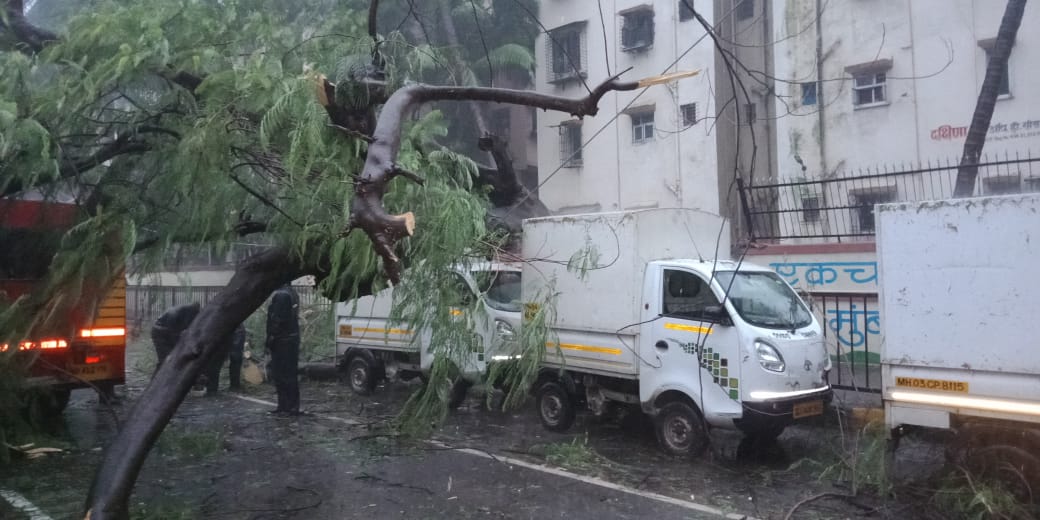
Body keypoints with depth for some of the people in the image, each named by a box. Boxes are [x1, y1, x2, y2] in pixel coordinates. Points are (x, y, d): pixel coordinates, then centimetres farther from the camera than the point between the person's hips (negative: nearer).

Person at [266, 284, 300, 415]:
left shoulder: (280, 295, -16)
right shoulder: (292, 293, 14)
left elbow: (277, 320, -20)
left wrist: (270, 340, -14)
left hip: (282, 341, -10)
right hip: (292, 338, 10)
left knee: (282, 375, -4)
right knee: (291, 374, 13)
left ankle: (286, 407, 0)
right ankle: (292, 406, 19)